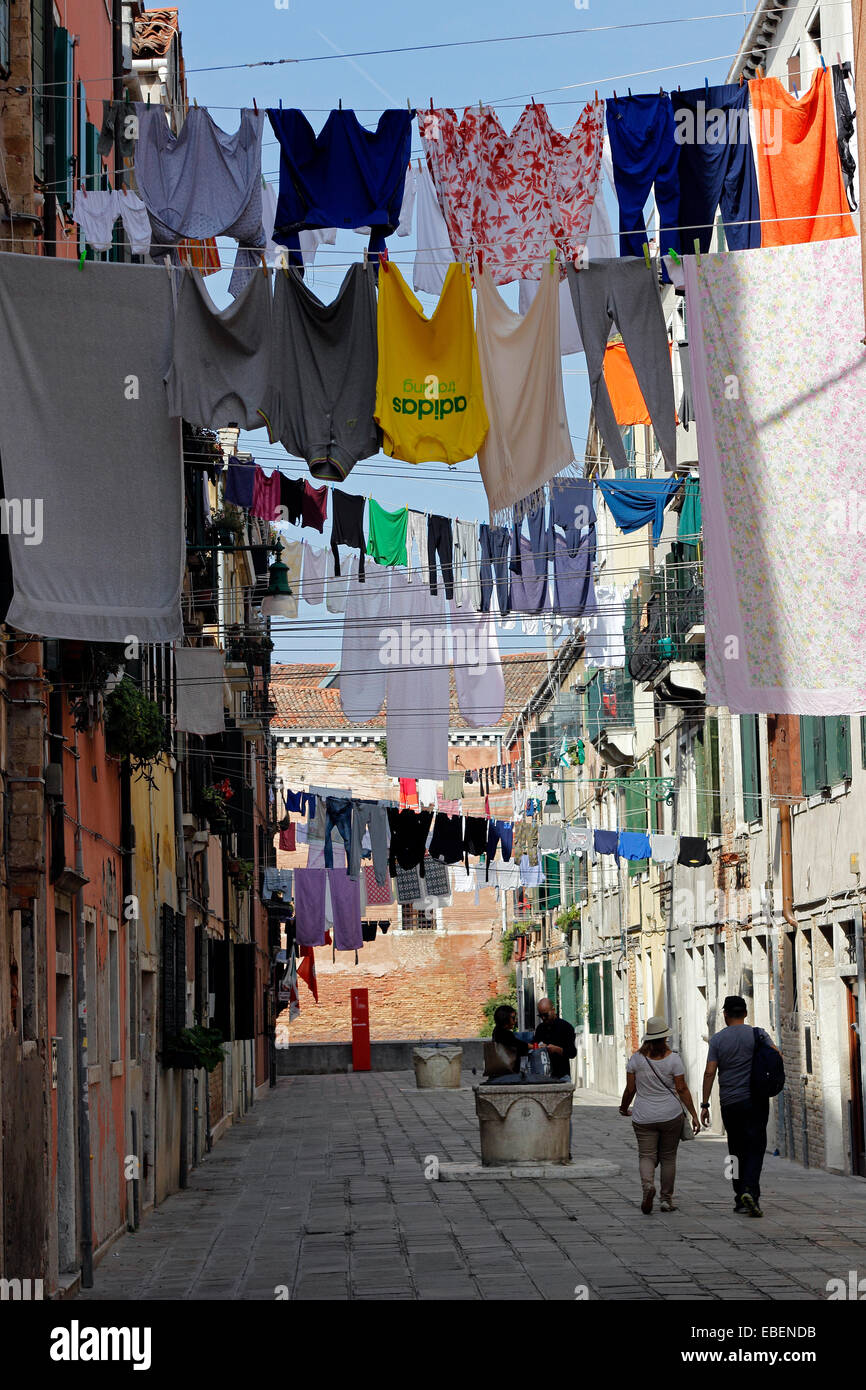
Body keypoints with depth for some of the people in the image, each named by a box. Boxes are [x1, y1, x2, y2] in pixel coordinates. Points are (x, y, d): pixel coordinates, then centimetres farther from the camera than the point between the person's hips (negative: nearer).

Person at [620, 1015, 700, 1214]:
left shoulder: (636, 1058, -2)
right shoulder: (673, 1058, -6)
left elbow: (630, 1089, 1)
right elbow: (682, 1089, -6)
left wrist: (624, 1108, 18)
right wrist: (694, 1115, -1)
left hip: (644, 1118, 0)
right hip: (671, 1116, 0)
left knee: (646, 1155, 1)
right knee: (668, 1157, 12)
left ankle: (648, 1185, -27)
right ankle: (667, 1199, 14)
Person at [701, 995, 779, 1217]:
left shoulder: (718, 1039, 2)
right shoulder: (757, 1034, 1)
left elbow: (710, 1072, -3)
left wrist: (705, 1105, 0)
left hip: (730, 1102, 1)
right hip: (756, 1099, -1)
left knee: (737, 1151, 10)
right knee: (755, 1147, -3)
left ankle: (741, 1201, 10)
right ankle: (750, 1190, -23)